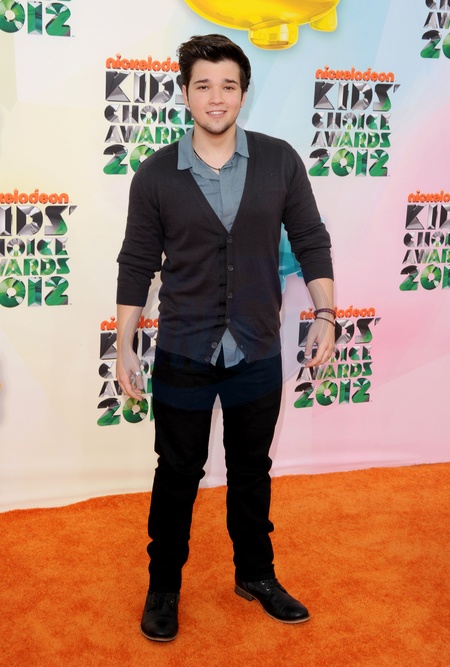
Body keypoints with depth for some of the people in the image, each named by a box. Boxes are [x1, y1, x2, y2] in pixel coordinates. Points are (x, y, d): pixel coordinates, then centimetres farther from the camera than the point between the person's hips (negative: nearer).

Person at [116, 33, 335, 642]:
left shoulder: (280, 161, -4)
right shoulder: (156, 174, -6)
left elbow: (311, 241, 3)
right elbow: (137, 264, -1)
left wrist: (324, 315, -3)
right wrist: (124, 347, -1)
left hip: (257, 355, 1)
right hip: (183, 356, -1)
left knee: (252, 471, 17)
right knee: (177, 475, 12)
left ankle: (256, 575, 37)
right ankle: (163, 587, 31)